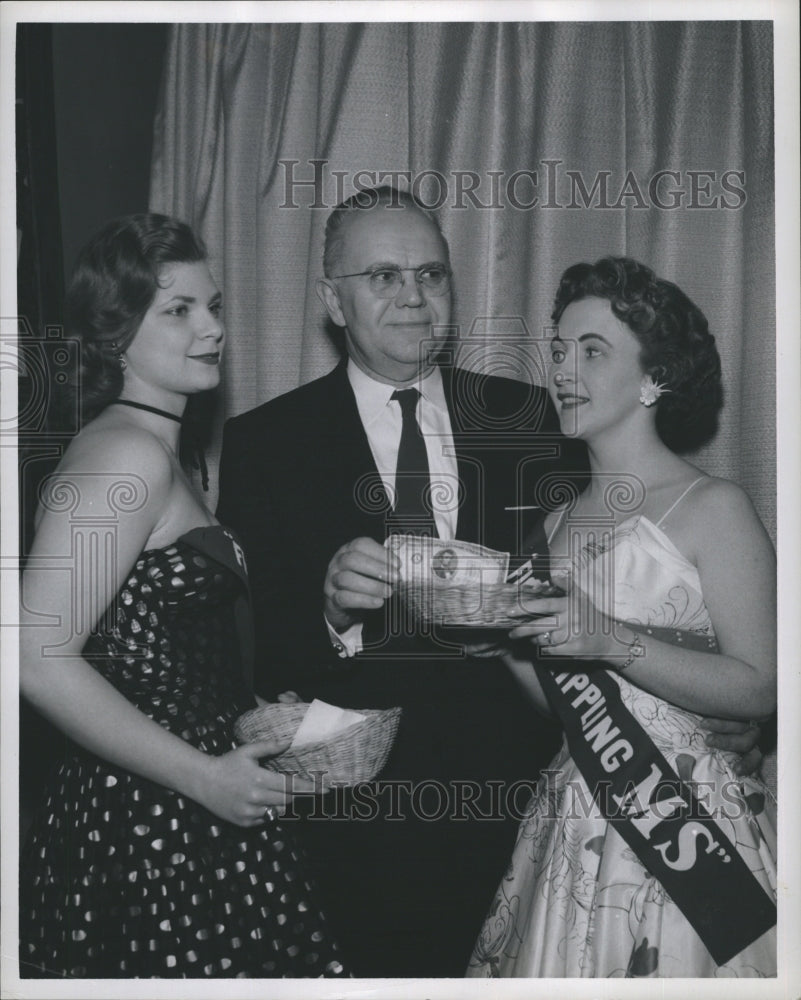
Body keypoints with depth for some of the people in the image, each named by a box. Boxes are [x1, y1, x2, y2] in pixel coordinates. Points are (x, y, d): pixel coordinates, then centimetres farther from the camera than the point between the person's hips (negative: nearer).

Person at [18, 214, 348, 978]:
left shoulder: (154, 453, 13)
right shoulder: (128, 456, -17)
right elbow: (38, 658, -25)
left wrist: (259, 712, 10)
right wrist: (206, 776, -20)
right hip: (156, 838, -9)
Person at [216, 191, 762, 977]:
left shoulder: (530, 419, 2)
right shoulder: (263, 444, -3)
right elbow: (248, 646, -7)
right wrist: (329, 607, -26)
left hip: (515, 809, 2)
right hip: (355, 819, -1)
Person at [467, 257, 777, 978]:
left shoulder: (713, 507, -9)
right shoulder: (559, 521, 9)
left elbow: (761, 688, -14)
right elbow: (557, 695, 12)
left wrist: (611, 640, -22)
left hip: (686, 825, -5)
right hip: (572, 828, 6)